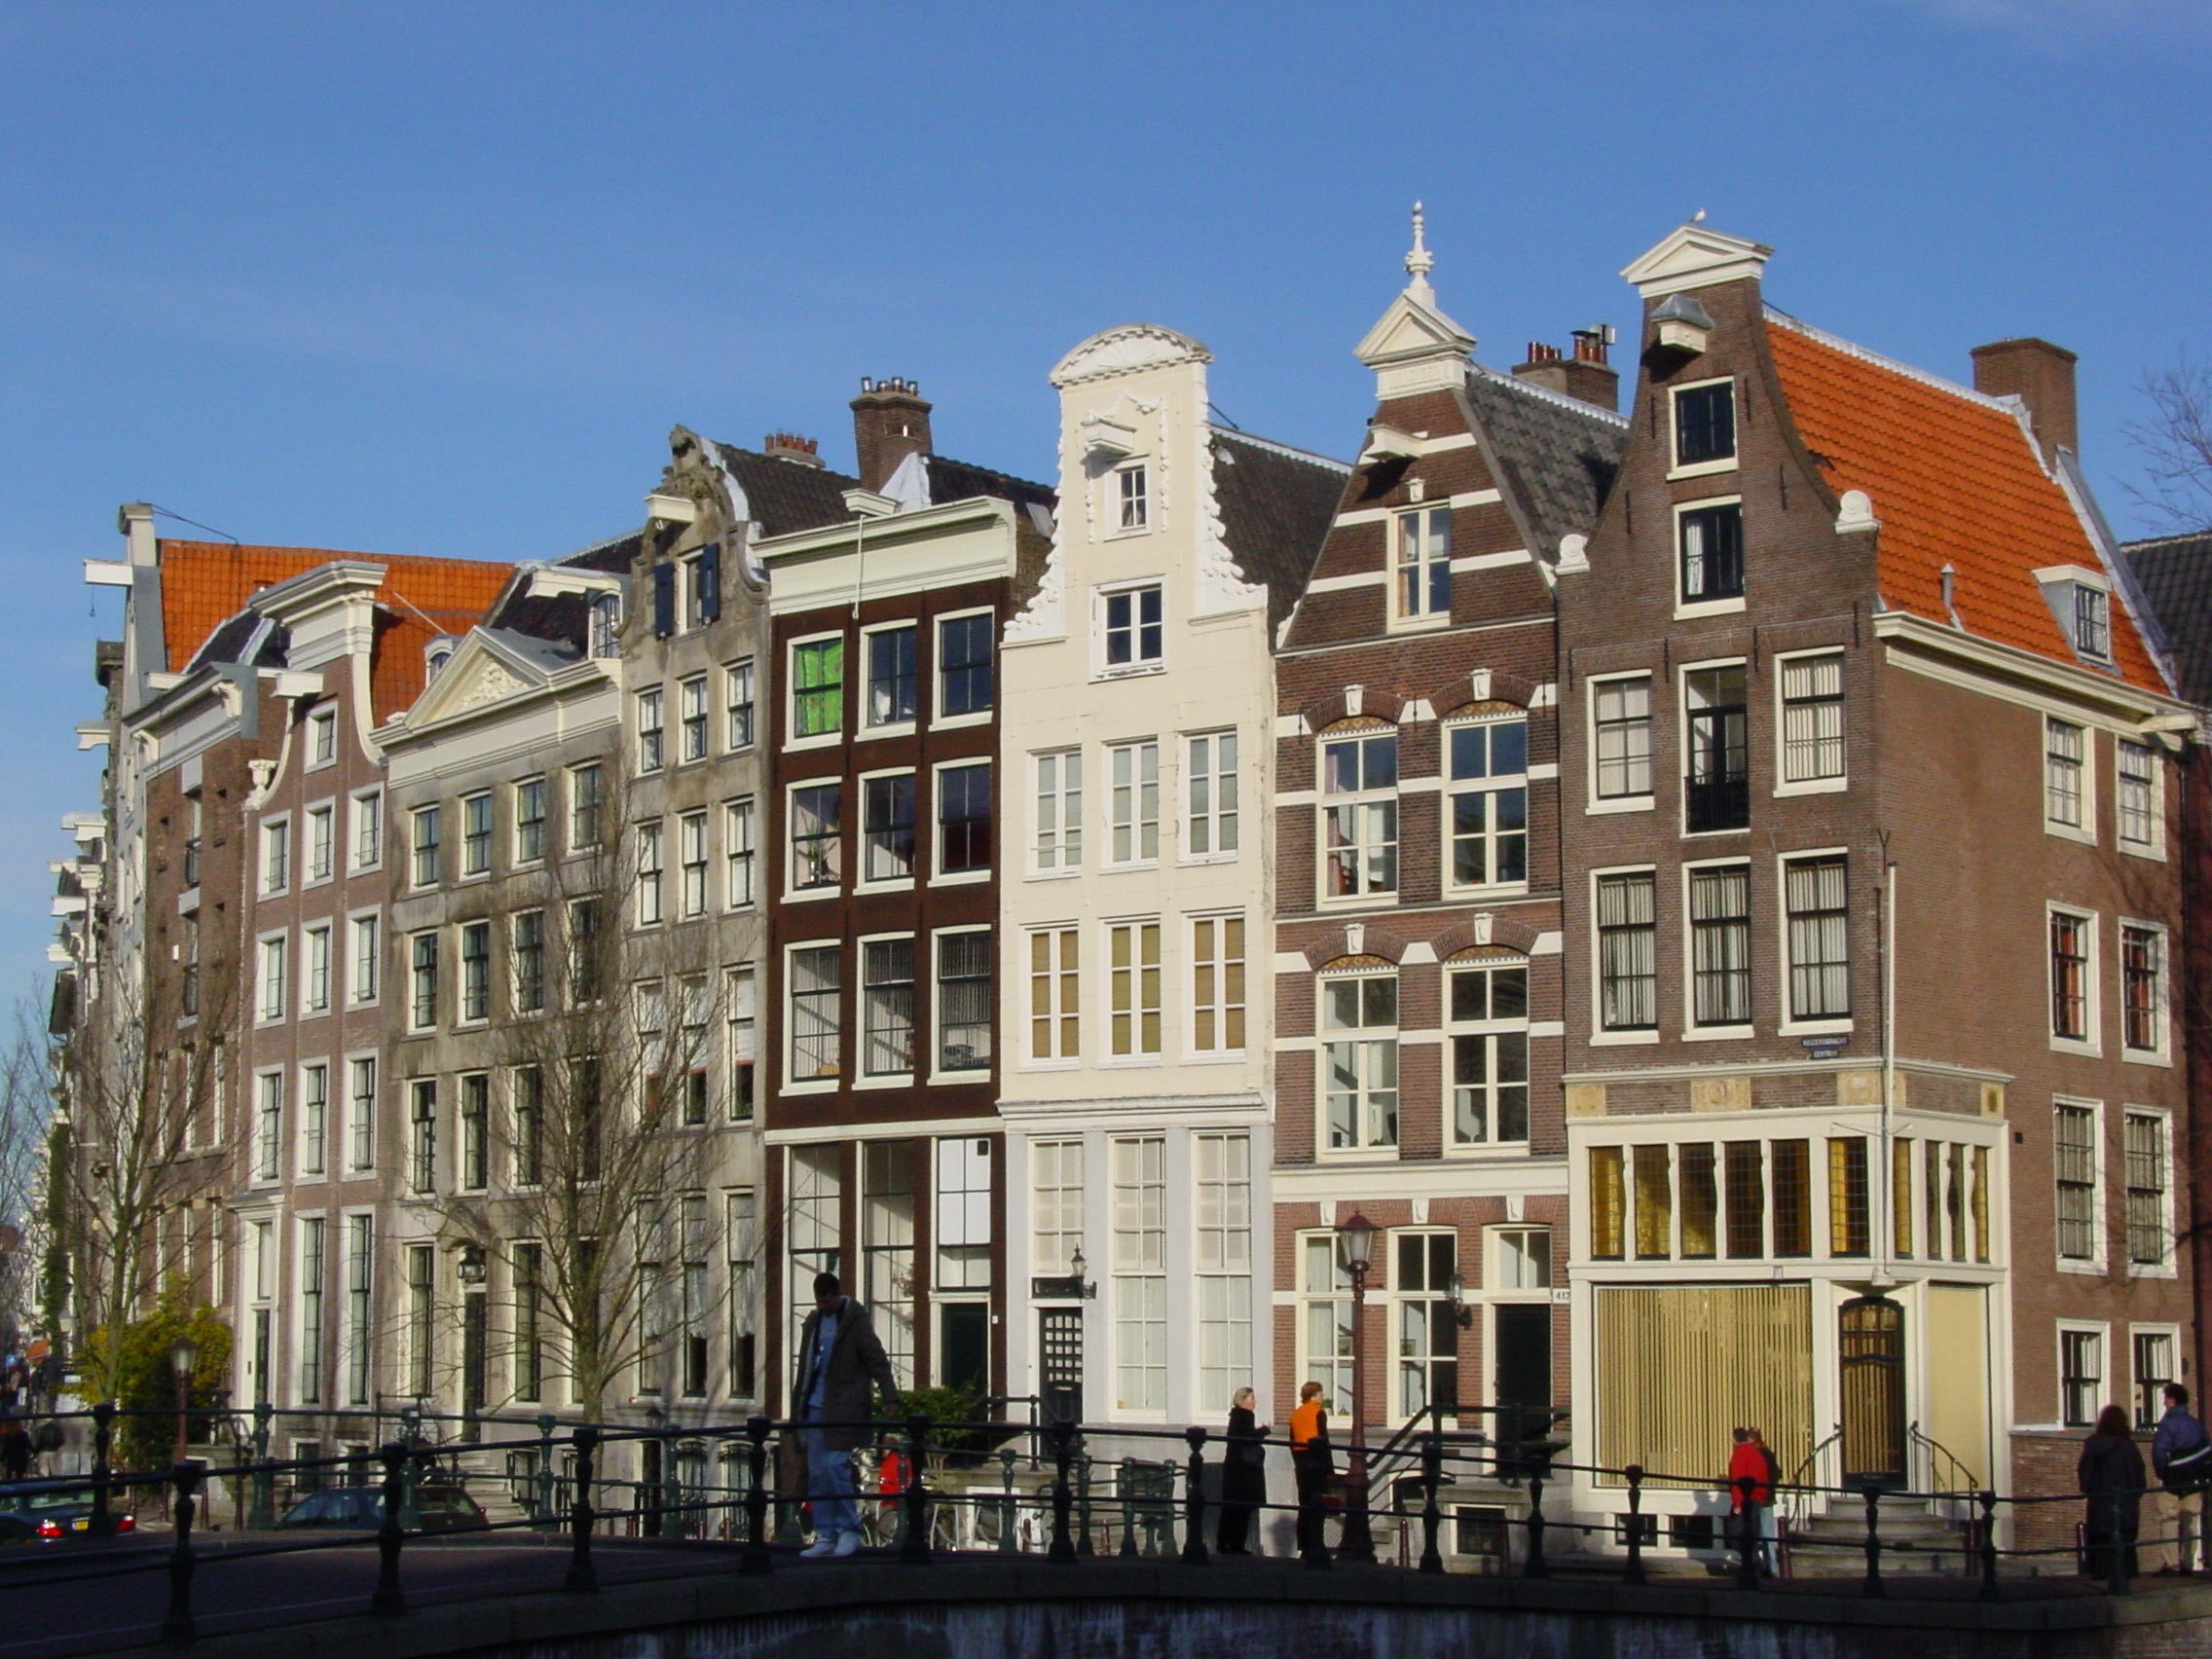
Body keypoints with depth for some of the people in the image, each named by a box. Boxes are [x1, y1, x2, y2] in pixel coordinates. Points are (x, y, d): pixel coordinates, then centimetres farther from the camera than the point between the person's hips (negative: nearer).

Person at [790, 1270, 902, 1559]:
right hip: (815, 1407, 7)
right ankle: (825, 1535, 10)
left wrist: (890, 1398, -19)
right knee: (816, 1473, 5)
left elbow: (876, 1360, -9)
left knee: (835, 1466, -14)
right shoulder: (814, 1321, 15)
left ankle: (849, 1530, -3)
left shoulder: (855, 1318, -4)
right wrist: (798, 1402, 17)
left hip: (843, 1408, -7)